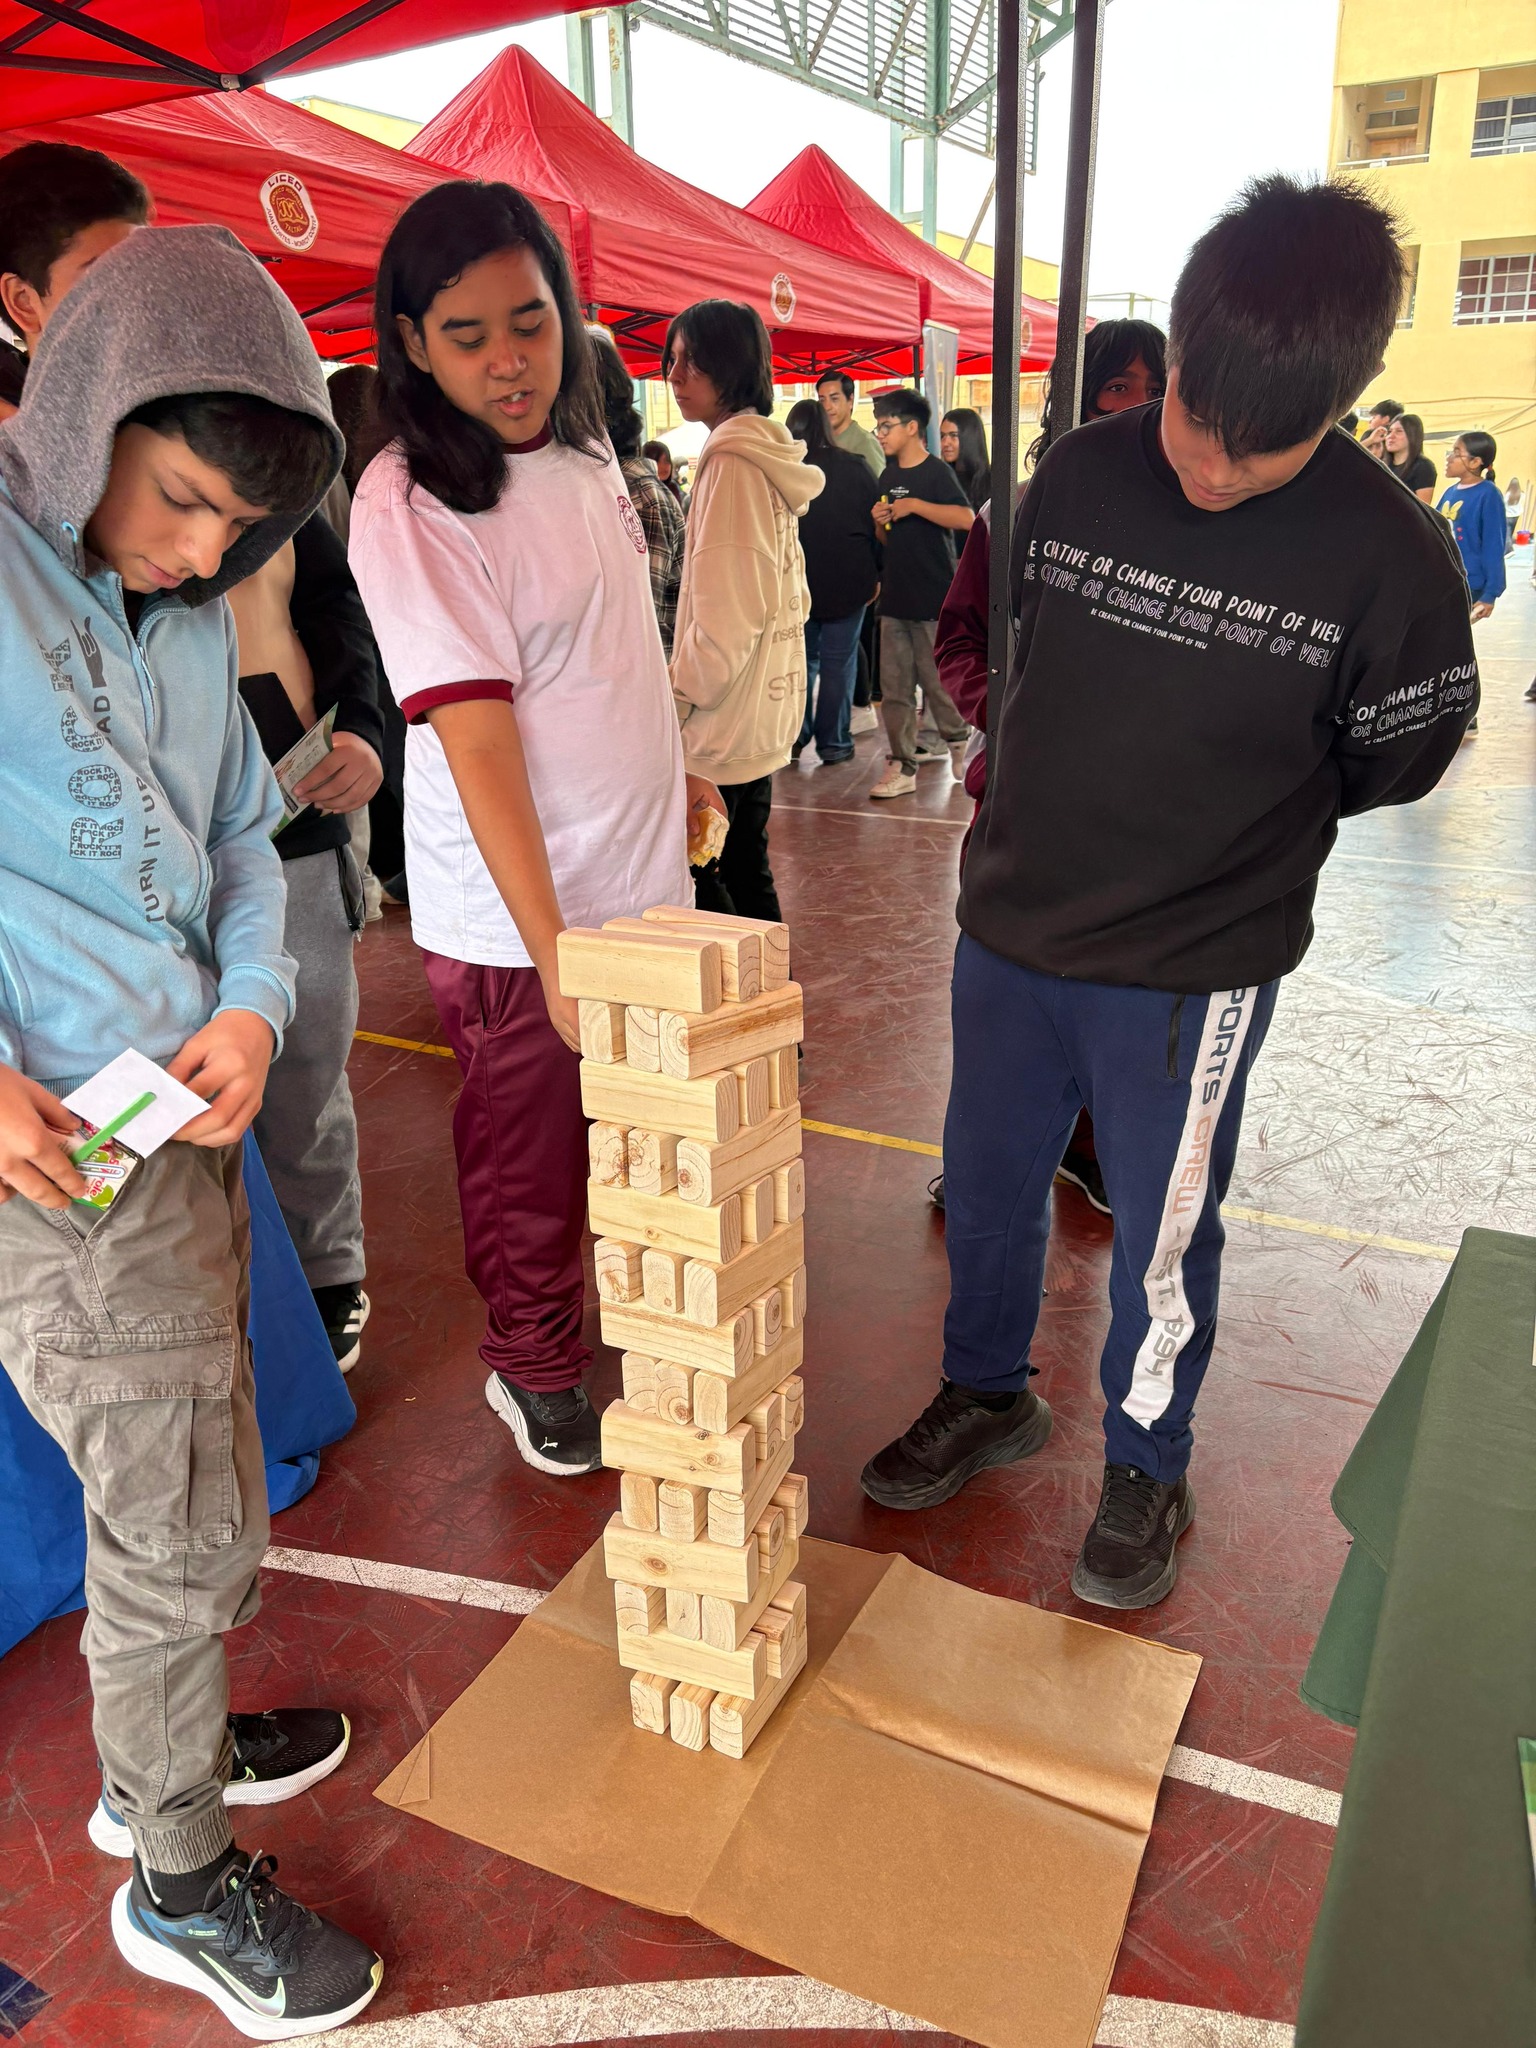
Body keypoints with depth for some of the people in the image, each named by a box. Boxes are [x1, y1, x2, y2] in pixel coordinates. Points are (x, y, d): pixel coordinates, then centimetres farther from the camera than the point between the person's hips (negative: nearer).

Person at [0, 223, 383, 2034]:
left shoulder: (184, 609, 11)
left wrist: (254, 1007, -2)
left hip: (181, 1115, 8)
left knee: (169, 1489, 22)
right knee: (190, 1525, 4)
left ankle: (157, 1752, 46)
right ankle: (181, 1881, 29)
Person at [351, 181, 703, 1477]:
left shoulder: (584, 450, 5)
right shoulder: (412, 506, -17)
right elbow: (478, 740, -24)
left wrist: (678, 775, 23)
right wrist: (554, 954, -27)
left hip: (641, 880, 6)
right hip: (519, 920, -6)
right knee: (530, 1166, 11)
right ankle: (537, 1373, 34)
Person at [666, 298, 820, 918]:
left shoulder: (731, 460, -15)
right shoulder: (769, 457, 14)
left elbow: (722, 613, -20)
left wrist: (680, 698, -10)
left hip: (723, 720, -10)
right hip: (763, 710, 10)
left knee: (689, 876, -3)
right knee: (745, 869, 16)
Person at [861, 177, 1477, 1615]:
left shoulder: (1386, 550, -14)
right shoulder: (1076, 476, -4)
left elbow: (1393, 761, 0)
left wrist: (1232, 816, 5)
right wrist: (1056, 811, 9)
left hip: (1192, 969, -4)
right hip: (1008, 924, 4)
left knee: (1162, 1234, 10)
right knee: (985, 1184, 17)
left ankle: (1145, 1471, 35)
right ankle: (986, 1395, 42)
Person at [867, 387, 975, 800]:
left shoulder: (936, 472, -7)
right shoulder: (888, 476, 15)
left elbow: (966, 519, -23)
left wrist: (914, 505, -21)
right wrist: (880, 522, 2)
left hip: (934, 597, -7)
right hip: (895, 595, 7)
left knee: (938, 682, 0)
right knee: (894, 687, 4)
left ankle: (958, 740, 25)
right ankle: (901, 766, 9)